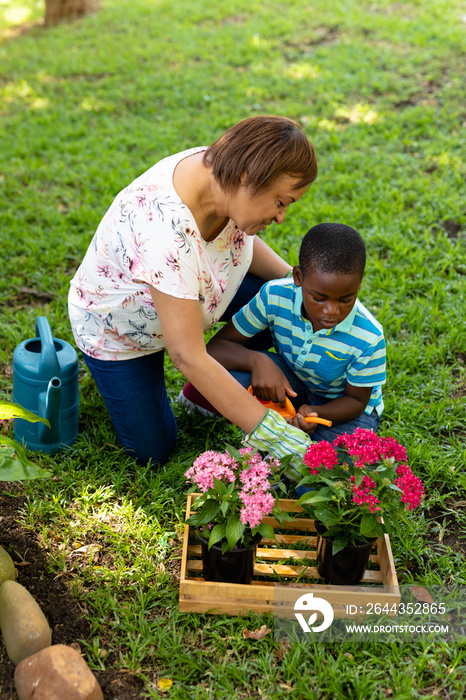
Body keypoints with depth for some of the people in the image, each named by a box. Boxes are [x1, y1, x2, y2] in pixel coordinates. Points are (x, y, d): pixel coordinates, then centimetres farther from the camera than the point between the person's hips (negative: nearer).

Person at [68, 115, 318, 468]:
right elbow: (189, 358, -41)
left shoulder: (221, 167, -21)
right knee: (153, 450, 2)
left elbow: (242, 238, 2)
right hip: (119, 328, -6)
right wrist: (271, 433, -39)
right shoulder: (165, 234, -44)